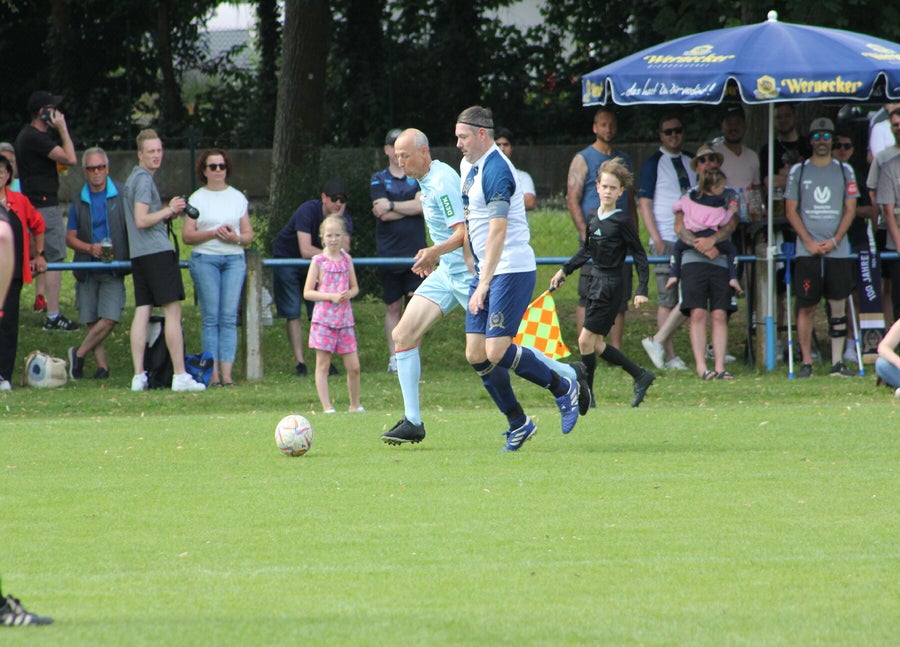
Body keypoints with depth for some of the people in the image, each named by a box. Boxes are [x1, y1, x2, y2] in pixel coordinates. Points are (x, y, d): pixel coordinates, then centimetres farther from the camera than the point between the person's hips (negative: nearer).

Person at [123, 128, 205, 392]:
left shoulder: (133, 179, 21)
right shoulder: (144, 180, -10)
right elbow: (141, 220, -18)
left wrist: (168, 213, 15)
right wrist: (168, 211, -7)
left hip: (139, 255, 9)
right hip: (157, 252, -9)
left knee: (142, 312, 4)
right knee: (173, 311, -8)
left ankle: (139, 376, 0)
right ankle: (180, 376, -10)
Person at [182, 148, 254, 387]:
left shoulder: (238, 198, 14)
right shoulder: (197, 198, 7)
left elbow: (249, 234, 13)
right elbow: (187, 235, 0)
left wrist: (236, 238, -9)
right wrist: (213, 233, -13)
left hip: (234, 259, 2)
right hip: (205, 259, -2)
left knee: (229, 317, -6)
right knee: (211, 317, -7)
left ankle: (226, 373, -10)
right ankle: (213, 373, -8)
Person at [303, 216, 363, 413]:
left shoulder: (347, 259, 9)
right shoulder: (319, 261, -2)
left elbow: (355, 287, 17)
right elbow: (307, 292, -5)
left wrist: (349, 294, -6)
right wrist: (332, 296, -16)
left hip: (344, 317, 3)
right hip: (324, 317, -3)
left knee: (353, 367, 3)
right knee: (323, 364, -4)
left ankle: (355, 405, 18)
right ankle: (326, 407, -2)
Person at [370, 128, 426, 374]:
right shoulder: (378, 180, 7)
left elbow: (422, 205, -9)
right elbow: (383, 214, -7)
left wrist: (392, 206, -9)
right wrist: (410, 208, -7)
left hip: (415, 252, 0)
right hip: (389, 253, 0)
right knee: (393, 307, 5)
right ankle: (394, 357, 9)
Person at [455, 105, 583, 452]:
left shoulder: (496, 171, -18)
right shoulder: (468, 166, 13)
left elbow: (498, 231, -24)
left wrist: (484, 284, -28)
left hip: (511, 270, -9)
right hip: (485, 270, 9)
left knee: (496, 351, -15)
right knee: (476, 354, 2)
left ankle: (563, 387, 5)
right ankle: (518, 423, 12)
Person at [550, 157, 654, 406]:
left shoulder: (622, 221, -11)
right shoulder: (593, 218, 9)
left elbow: (639, 255, -9)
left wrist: (641, 290, -14)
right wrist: (565, 270, 21)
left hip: (611, 286, -8)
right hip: (596, 283, 8)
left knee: (586, 340, -8)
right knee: (595, 343, 8)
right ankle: (641, 376, 18)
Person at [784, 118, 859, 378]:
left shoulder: (844, 171, 10)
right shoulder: (798, 171, 7)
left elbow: (850, 209, 6)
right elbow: (791, 210, 4)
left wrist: (834, 241, -8)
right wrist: (810, 242, -8)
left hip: (838, 251, 1)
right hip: (807, 251, -1)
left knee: (838, 305, 0)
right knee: (806, 307, -3)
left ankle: (837, 362, 3)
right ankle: (806, 363, 0)